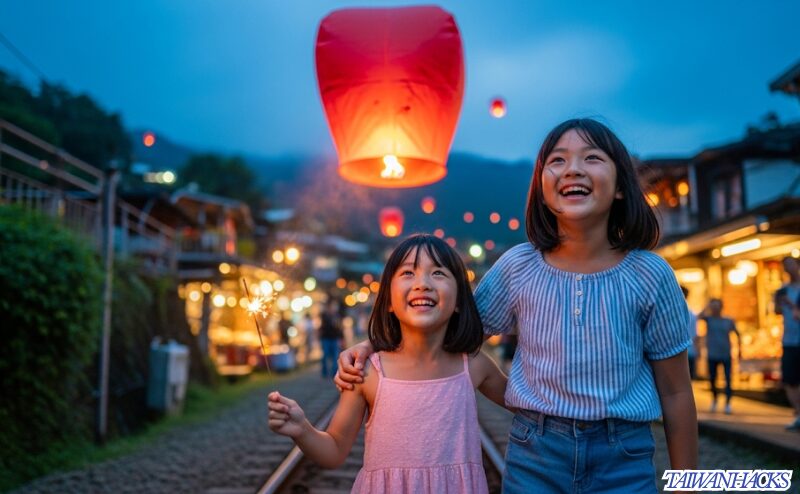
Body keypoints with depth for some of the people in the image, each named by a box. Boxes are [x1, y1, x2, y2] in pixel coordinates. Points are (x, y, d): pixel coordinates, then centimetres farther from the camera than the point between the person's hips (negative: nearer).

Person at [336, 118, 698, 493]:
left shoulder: (649, 274, -9)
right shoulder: (518, 266, -7)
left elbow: (675, 392, -1)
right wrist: (371, 346, -5)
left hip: (624, 459, 0)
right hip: (532, 453, 1)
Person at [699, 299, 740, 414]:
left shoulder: (729, 321, 4)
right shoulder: (709, 319, 1)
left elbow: (737, 334, 14)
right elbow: (700, 316, -21)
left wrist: (739, 350, 11)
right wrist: (708, 306, -13)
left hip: (726, 355, 0)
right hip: (712, 355, 0)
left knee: (728, 379, -8)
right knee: (712, 380, 8)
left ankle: (727, 404, -2)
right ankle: (714, 400, 30)